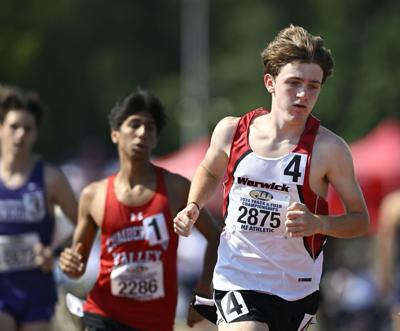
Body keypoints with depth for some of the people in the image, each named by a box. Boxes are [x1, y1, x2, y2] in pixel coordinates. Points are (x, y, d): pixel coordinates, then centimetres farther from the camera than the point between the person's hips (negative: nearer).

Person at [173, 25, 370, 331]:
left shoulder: (328, 149, -11)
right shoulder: (232, 131, -3)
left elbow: (360, 219, -4)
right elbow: (210, 171, 21)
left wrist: (318, 223, -22)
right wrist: (193, 208, 3)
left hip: (297, 291, 0)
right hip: (236, 280, 0)